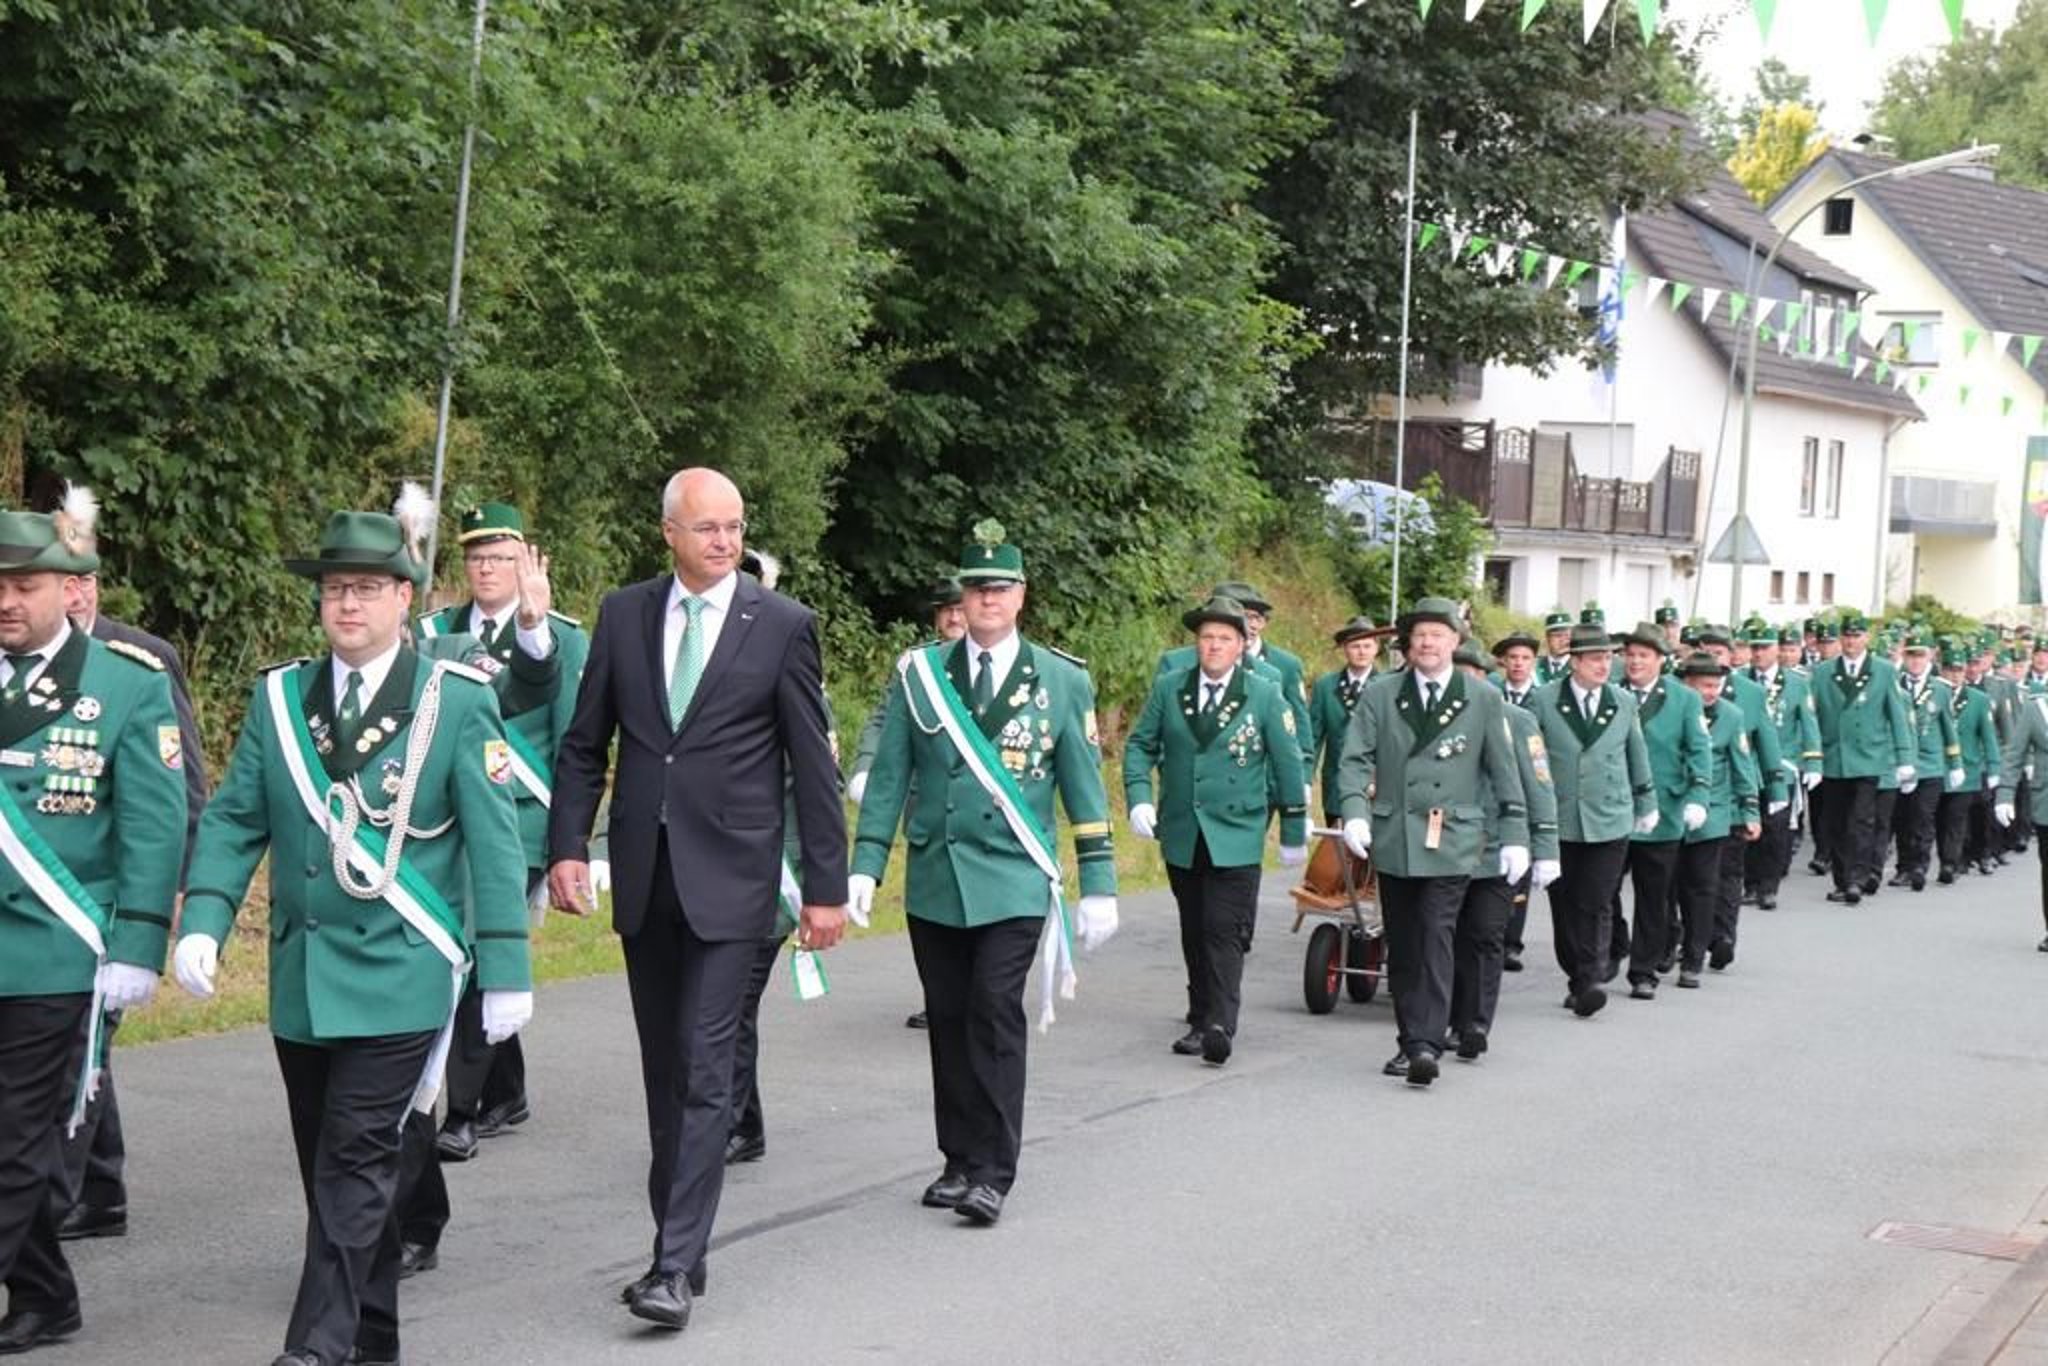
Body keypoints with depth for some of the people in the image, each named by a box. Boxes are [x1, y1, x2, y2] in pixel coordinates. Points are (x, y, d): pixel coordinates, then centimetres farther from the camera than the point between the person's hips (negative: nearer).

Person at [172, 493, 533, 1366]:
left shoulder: (457, 701, -4)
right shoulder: (279, 697, 7)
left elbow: (494, 843, -5)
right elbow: (233, 820, 6)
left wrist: (505, 970, -8)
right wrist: (203, 924, -9)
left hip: (398, 976, -4)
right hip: (300, 974, 5)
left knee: (355, 1161, -10)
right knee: (330, 1164, 12)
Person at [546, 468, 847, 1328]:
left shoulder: (782, 626, -3)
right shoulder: (624, 614, 6)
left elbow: (812, 765, -1)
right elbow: (584, 743, 10)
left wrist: (825, 886, -3)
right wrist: (567, 846, 0)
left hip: (728, 877, -4)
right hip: (642, 874, 4)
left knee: (705, 1070, -9)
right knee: (663, 1069, 12)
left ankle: (676, 1266, -9)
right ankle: (680, 1242, 22)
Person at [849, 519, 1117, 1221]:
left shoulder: (1062, 680, 4)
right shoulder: (918, 674, 7)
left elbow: (1085, 789, 5)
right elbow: (888, 776, 7)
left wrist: (1098, 887, 2)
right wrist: (864, 867, -1)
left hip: (1013, 881, -2)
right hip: (934, 880, 2)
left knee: (995, 1013, -12)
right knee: (948, 1020, 7)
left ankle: (993, 1171, -7)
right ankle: (959, 1161, 18)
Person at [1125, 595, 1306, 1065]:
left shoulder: (1265, 697, 0)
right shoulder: (1167, 690, 6)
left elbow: (1288, 765, 4)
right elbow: (1139, 745, 11)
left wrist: (1293, 833, 5)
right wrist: (1139, 797, -5)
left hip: (1236, 837, -3)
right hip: (1181, 836, 3)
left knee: (1224, 933, -13)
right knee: (1194, 933, 11)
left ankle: (1220, 1026, -17)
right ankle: (1200, 1021, 22)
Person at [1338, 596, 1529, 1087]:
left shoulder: (1484, 700, 5)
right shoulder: (1380, 695, 6)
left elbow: (1504, 771, 8)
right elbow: (1355, 759, 1)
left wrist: (1514, 836, 4)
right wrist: (1355, 812, -15)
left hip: (1451, 843, -2)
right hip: (1393, 841, 2)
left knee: (1437, 939, -14)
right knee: (1402, 948, 8)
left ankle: (1427, 1045, -18)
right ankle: (1411, 1041, 18)